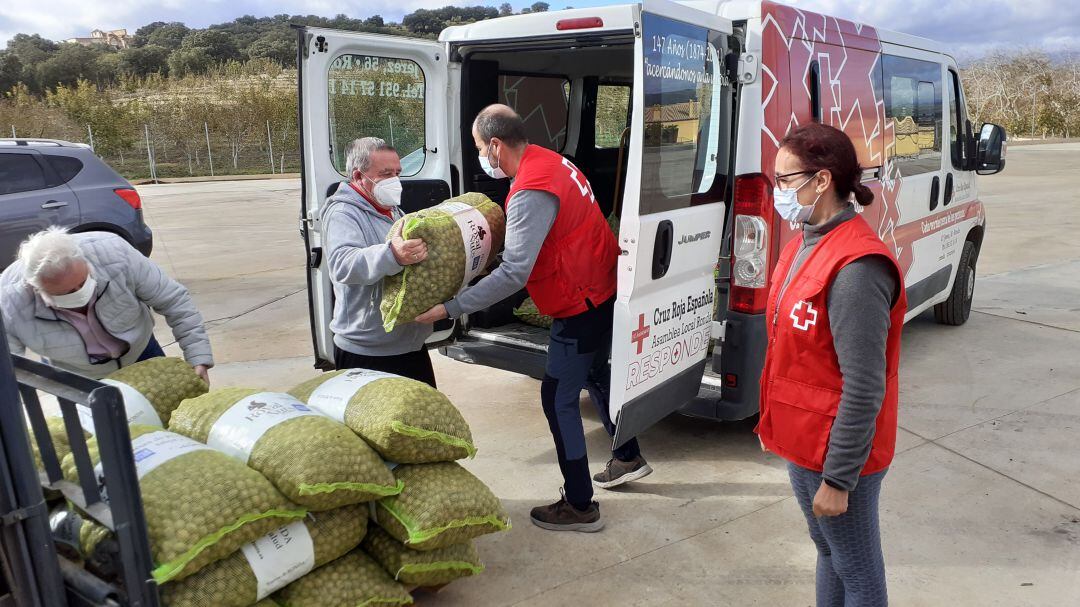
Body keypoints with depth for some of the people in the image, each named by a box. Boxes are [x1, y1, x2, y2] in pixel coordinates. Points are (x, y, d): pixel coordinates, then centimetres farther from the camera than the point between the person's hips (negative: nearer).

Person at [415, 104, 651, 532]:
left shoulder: (531, 191, -26)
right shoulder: (548, 161, 5)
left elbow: (513, 274, -32)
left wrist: (448, 308, -31)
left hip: (582, 306, -10)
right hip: (602, 293, 10)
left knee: (559, 400, -1)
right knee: (595, 375, 26)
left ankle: (580, 506, 9)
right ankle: (629, 458, 44)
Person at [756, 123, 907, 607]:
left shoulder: (856, 267, -26)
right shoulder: (806, 244, 4)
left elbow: (863, 388, -25)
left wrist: (838, 479, -20)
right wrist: (774, 425, 17)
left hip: (836, 454, -9)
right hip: (801, 441, 9)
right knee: (828, 550, 25)